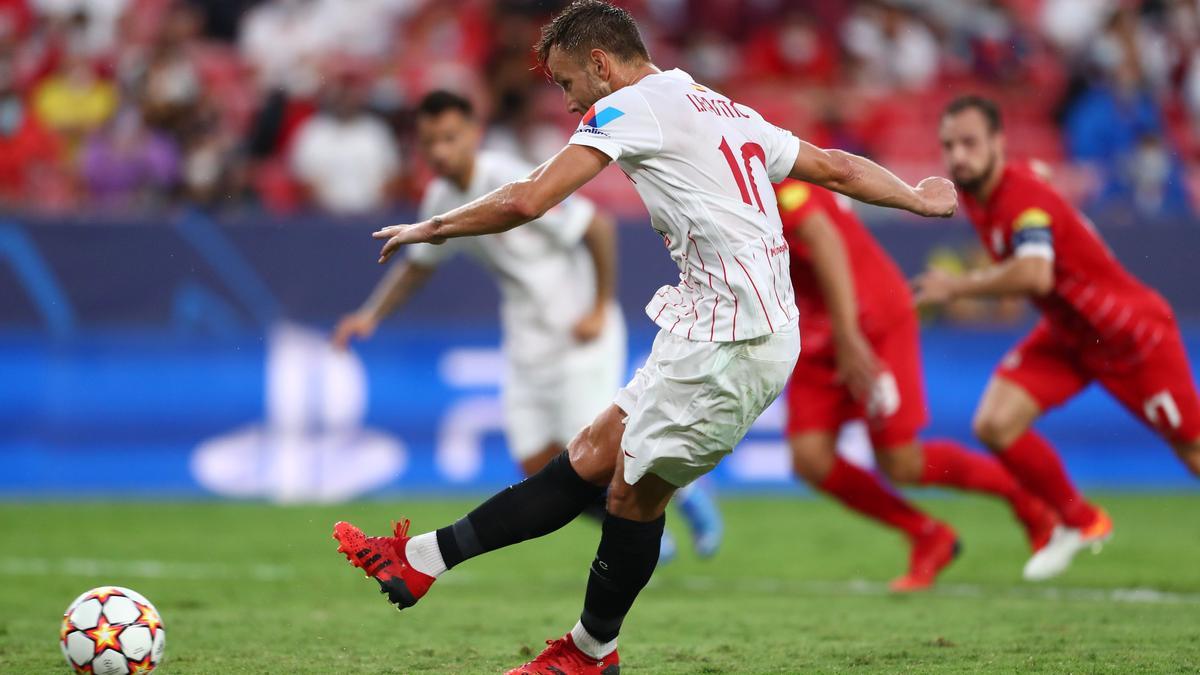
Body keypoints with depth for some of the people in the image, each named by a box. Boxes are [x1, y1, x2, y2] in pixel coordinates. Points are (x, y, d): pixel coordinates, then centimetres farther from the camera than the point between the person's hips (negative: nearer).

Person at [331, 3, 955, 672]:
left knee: (635, 490, 2)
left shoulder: (633, 106, -6)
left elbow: (527, 201, -12)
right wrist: (920, 198, 43)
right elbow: (837, 168, 26)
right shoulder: (730, 113, 20)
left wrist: (431, 229, 2)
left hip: (733, 341, -10)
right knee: (592, 456, 8)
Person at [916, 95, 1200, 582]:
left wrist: (956, 287, -39)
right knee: (994, 425, -11)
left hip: (1131, 333, -8)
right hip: (1066, 336, 8)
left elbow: (1035, 275, -47)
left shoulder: (1023, 196, -29)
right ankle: (1081, 523, 8)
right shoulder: (974, 195, -3)